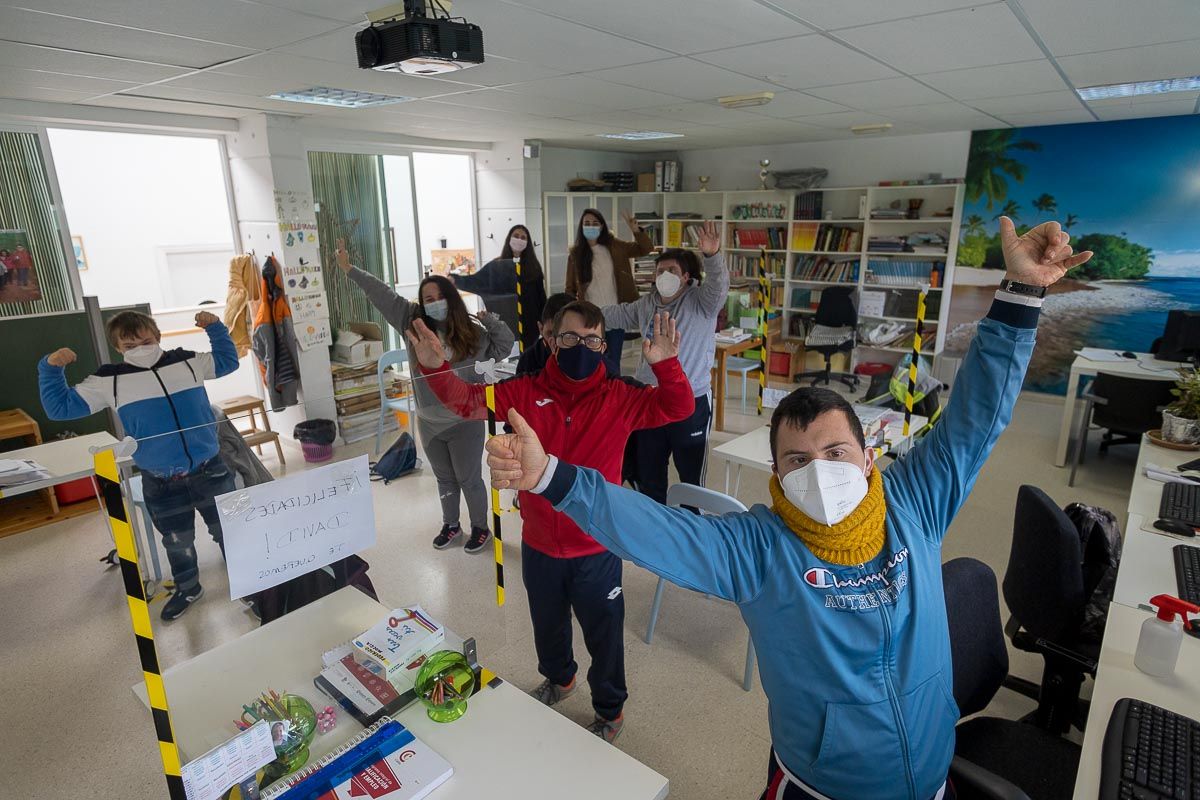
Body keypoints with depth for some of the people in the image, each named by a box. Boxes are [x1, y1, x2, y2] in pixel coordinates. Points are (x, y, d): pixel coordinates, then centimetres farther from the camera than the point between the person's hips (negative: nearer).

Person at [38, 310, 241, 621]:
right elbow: (60, 406, 5)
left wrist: (215, 328, 6)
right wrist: (50, 368, -6)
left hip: (209, 470, 0)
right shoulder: (109, 381, -2)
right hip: (160, 483, 0)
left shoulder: (187, 362, -1)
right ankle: (187, 588, 41)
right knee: (177, 541, 17)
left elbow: (227, 361, 16)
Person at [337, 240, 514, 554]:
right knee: (444, 478, 21)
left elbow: (504, 347, -3)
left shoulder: (473, 332, -10)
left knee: (469, 479, 9)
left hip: (464, 422, -4)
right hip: (429, 422, 4)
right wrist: (350, 270, -4)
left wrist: (490, 320, -17)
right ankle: (451, 525, 40)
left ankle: (480, 528, 29)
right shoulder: (414, 324, -4)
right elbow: (382, 295, -3)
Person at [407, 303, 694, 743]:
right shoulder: (527, 392, -7)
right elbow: (469, 400, -8)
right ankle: (558, 678, 61)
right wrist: (435, 368, -26)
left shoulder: (619, 397, -12)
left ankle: (610, 711, 45)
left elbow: (676, 408, -20)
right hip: (539, 544, 3)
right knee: (547, 623, 29)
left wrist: (666, 366, -39)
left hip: (596, 548, -3)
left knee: (603, 633, 17)